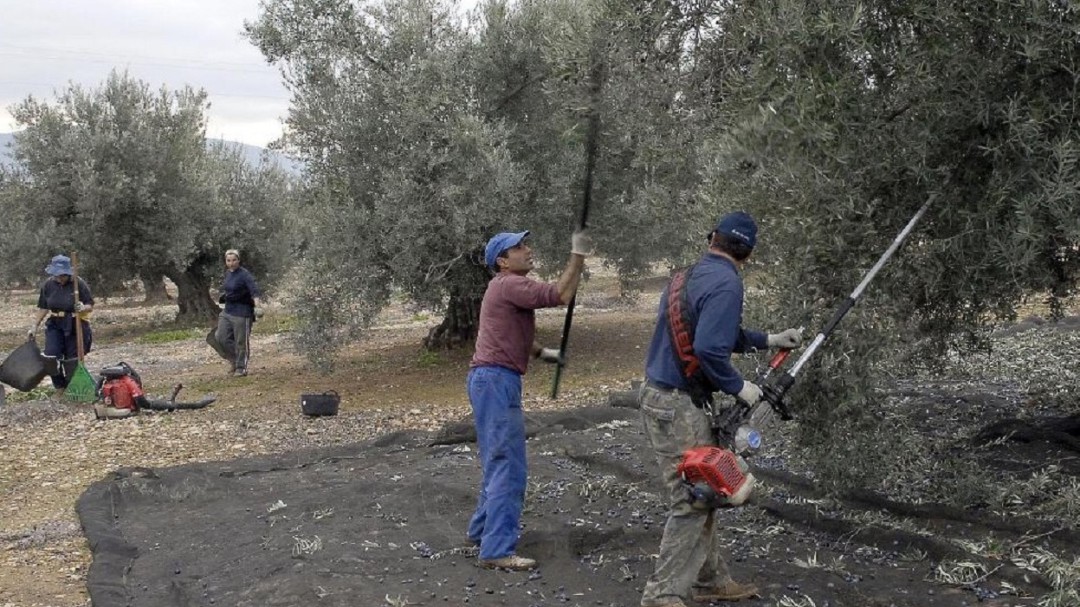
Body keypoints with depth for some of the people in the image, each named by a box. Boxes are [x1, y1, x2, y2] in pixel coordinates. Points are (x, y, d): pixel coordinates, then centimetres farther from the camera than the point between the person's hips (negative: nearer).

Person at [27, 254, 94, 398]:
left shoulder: (79, 284, -11)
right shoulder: (48, 285, -1)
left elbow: (90, 306, -7)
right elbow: (43, 308, 8)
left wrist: (83, 308, -29)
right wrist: (34, 327, 5)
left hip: (76, 326, -3)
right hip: (55, 325, 3)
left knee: (72, 362, 1)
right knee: (51, 358, -10)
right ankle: (60, 388, 10)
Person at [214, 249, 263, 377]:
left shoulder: (245, 275, -14)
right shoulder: (227, 273, 10)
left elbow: (254, 290, -27)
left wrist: (258, 306, -41)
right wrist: (222, 296, 12)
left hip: (242, 312, -7)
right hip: (227, 311, 7)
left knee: (241, 342, 0)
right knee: (221, 337, 0)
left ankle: (241, 367, 13)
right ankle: (234, 360, 19)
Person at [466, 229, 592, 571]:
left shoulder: (510, 286, 20)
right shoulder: (509, 285, -13)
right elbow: (561, 295, -22)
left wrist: (542, 352, 15)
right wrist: (578, 255, -15)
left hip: (497, 381, 11)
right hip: (495, 380, -11)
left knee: (499, 462, 20)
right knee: (508, 466, -12)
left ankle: (483, 530, 31)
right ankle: (497, 551, -12)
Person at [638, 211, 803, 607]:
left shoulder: (691, 275, 13)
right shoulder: (726, 283, -16)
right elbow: (709, 348, -26)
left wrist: (768, 340, 28)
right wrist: (739, 387, -12)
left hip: (664, 397, 10)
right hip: (677, 406, -10)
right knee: (691, 502, -5)